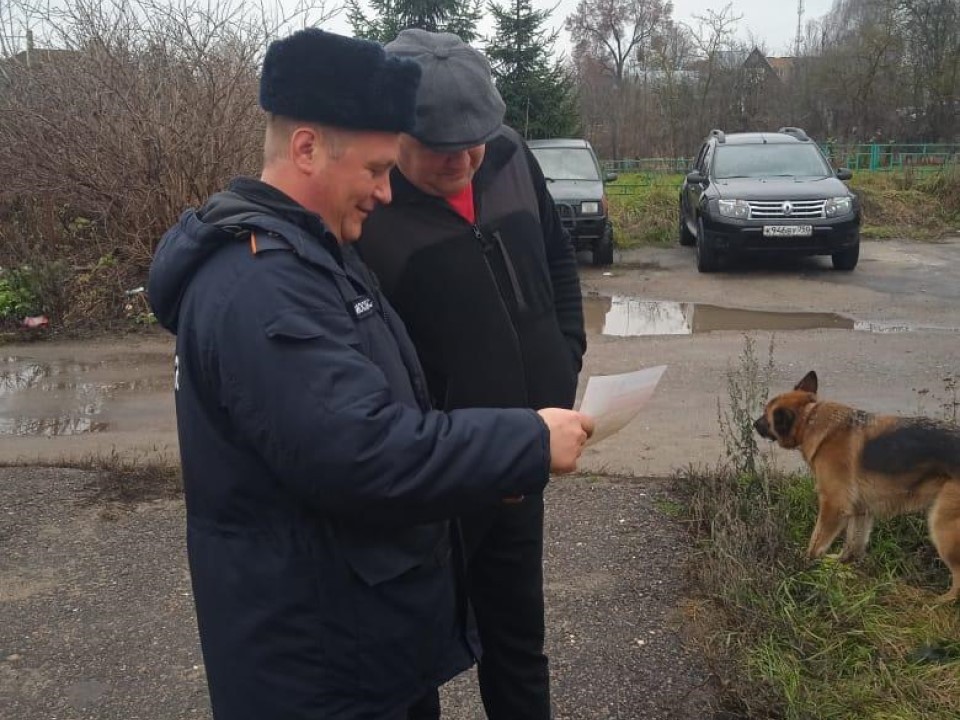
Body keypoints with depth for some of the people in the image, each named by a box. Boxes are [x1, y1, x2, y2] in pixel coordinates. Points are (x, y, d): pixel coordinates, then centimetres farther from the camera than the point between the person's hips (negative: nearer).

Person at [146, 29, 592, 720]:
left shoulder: (300, 249, 9)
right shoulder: (260, 284, -28)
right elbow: (362, 451, -34)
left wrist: (484, 460, 10)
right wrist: (529, 442, -26)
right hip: (315, 645, -10)